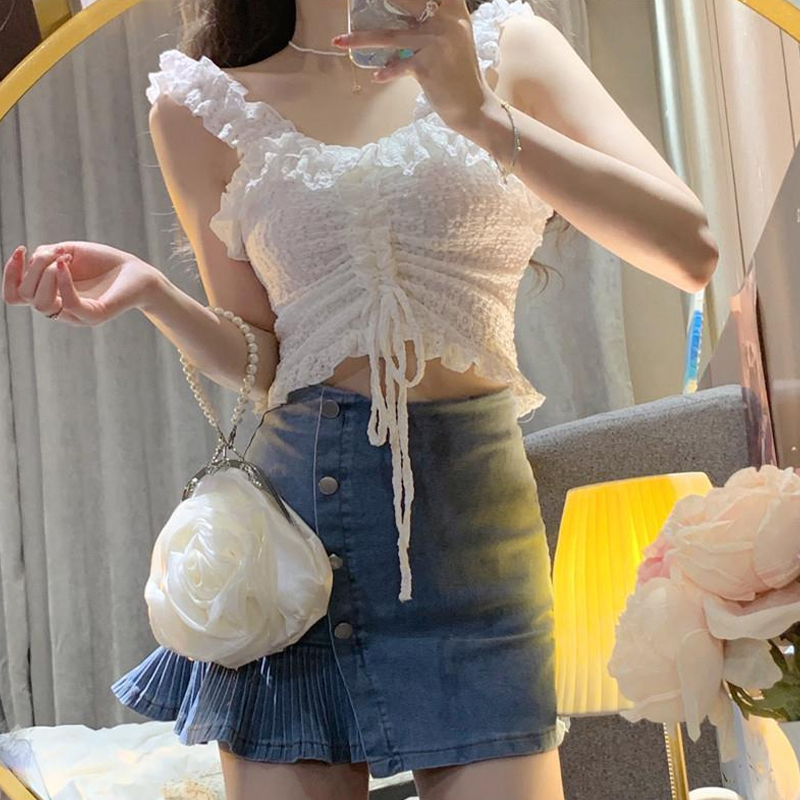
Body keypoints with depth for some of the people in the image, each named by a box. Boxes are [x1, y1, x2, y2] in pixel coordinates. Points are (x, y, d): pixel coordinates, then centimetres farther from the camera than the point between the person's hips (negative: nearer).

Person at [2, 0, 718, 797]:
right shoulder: (206, 110, 7)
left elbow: (689, 251, -6)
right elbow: (263, 362, 9)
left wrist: (481, 113, -14)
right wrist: (149, 291, -10)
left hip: (473, 515, 0)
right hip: (292, 494, 1)